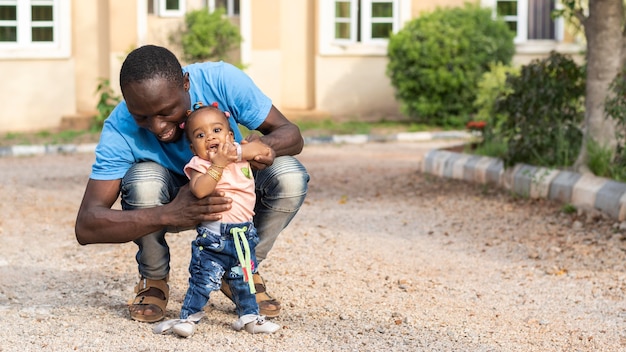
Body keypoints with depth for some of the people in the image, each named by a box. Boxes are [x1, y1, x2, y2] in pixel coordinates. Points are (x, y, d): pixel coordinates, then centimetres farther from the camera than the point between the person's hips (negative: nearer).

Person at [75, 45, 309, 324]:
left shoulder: (221, 80, -29)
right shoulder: (119, 130, -31)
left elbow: (291, 134, -19)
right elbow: (86, 227, -37)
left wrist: (267, 144, -45)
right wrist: (169, 215, -52)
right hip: (171, 200, -1)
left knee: (290, 177, -29)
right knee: (143, 179, -35)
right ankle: (153, 281, -6)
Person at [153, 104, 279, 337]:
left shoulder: (240, 153, 6)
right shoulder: (199, 165, -12)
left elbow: (263, 149, -5)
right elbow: (199, 189, -29)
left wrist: (239, 152, -15)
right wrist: (219, 164, -27)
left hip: (243, 234, 5)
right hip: (213, 236, -5)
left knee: (243, 280, 17)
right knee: (203, 280, -4)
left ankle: (249, 317, 29)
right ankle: (187, 318, 8)